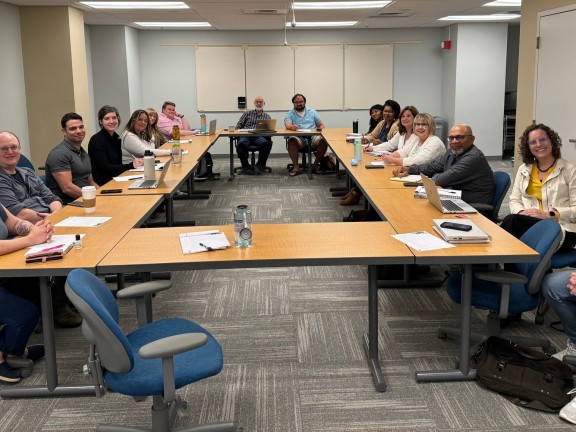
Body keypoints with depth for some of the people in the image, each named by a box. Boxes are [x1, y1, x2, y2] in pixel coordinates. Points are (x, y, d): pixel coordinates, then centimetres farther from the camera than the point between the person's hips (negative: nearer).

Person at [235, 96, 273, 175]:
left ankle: (260, 165, -17)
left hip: (259, 137, 0)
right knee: (241, 144, -37)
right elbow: (238, 126, 18)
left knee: (266, 143, -36)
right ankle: (245, 166, -19)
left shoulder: (267, 116, 24)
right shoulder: (247, 114, 24)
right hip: (246, 135, 0)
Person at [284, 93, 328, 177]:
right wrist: (291, 127, -33)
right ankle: (296, 167, -30)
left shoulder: (312, 112, 20)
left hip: (313, 136, 2)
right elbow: (287, 125, -8)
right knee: (292, 141, -36)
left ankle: (315, 164, -14)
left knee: (323, 140, -30)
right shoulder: (289, 114, 12)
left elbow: (321, 125, 19)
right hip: (299, 138, -2)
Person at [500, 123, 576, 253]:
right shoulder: (524, 170, 19)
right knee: (512, 220, -33)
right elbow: (514, 201, 16)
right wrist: (522, 212, -7)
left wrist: (549, 215, -17)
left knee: (512, 220, -32)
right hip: (528, 223, 4)